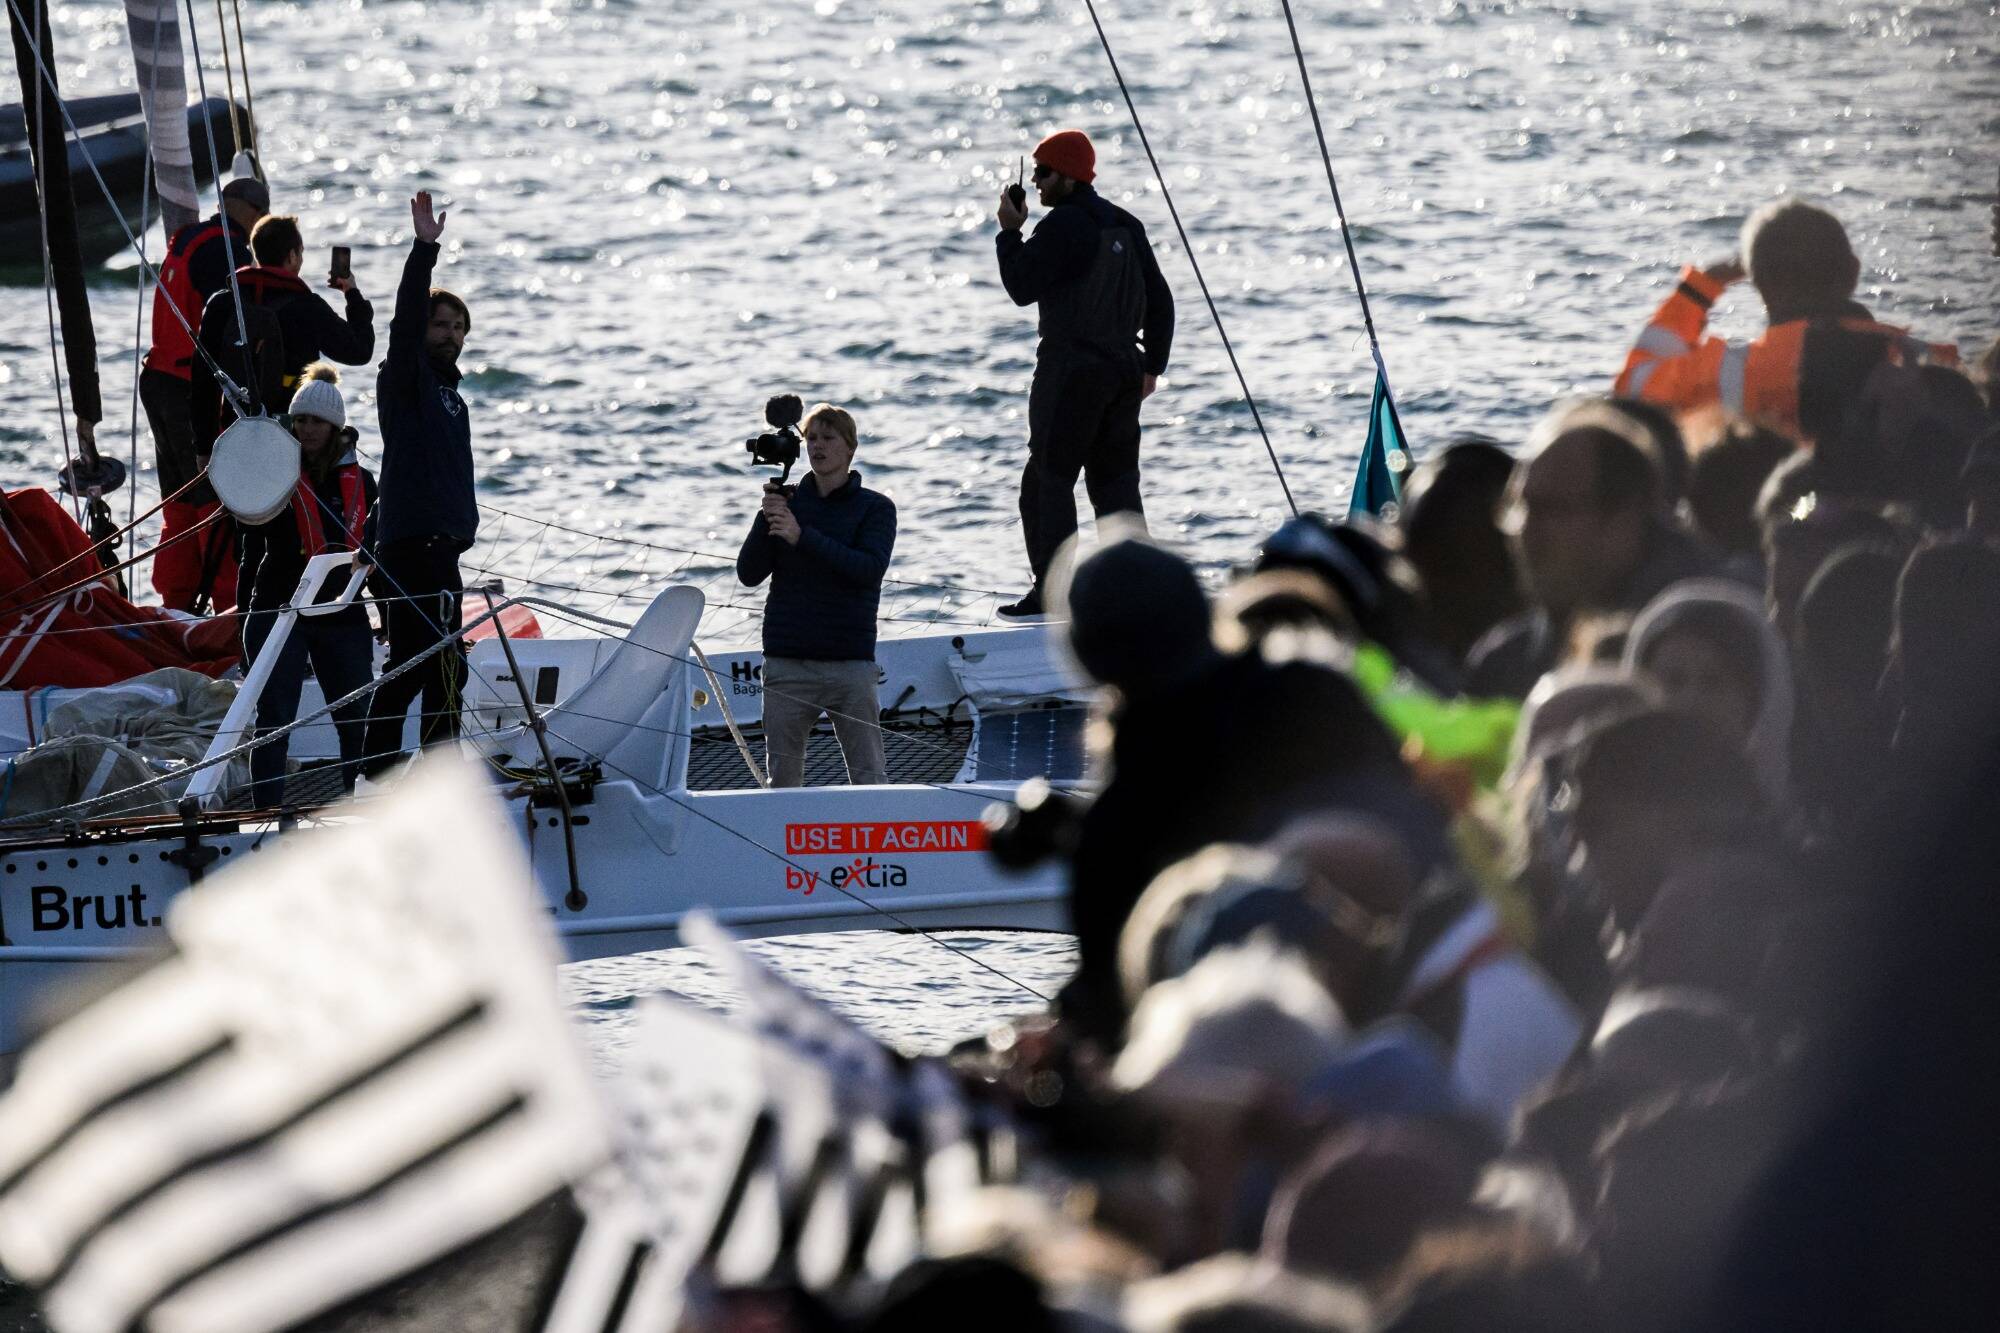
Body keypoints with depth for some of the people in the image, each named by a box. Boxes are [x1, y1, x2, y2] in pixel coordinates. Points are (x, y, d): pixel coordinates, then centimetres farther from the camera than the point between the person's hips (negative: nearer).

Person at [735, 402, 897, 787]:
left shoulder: (875, 508, 4)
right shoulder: (787, 502, 11)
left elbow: (871, 568, -13)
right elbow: (749, 574, 5)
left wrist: (802, 536, -20)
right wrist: (766, 521, -12)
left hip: (850, 664, -2)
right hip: (787, 664, 2)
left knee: (870, 776, -6)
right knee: (782, 779, 1)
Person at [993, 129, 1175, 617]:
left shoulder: (1064, 225, -13)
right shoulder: (1126, 225, 13)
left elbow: (1022, 287, -13)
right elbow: (1160, 300, 16)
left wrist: (1009, 231, -2)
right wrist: (1153, 365, 20)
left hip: (1072, 370, -8)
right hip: (1125, 368, 8)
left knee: (1048, 480, -3)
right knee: (1116, 480, 11)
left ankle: (1050, 591, -7)